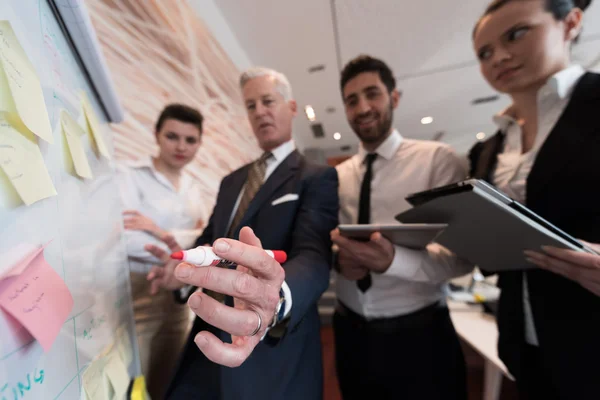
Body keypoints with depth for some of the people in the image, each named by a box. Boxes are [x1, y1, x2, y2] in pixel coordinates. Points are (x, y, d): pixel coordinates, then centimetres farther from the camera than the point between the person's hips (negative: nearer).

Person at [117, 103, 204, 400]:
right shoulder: (129, 174, -8)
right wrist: (181, 248, -12)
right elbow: (124, 239, -20)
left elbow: (199, 240, 5)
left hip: (178, 297, 6)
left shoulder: (192, 187, 9)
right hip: (137, 296, -5)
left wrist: (162, 233, -12)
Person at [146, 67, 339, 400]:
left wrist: (278, 299, -45)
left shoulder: (317, 177, -10)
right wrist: (183, 270, -6)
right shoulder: (232, 181, 11)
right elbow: (209, 238, 14)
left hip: (275, 350, -5)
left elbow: (313, 256, -24)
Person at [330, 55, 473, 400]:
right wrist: (338, 259, -16)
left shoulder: (437, 158, -8)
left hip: (419, 335, -3)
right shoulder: (337, 175, 4)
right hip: (352, 334, 4)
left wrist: (393, 260, -32)